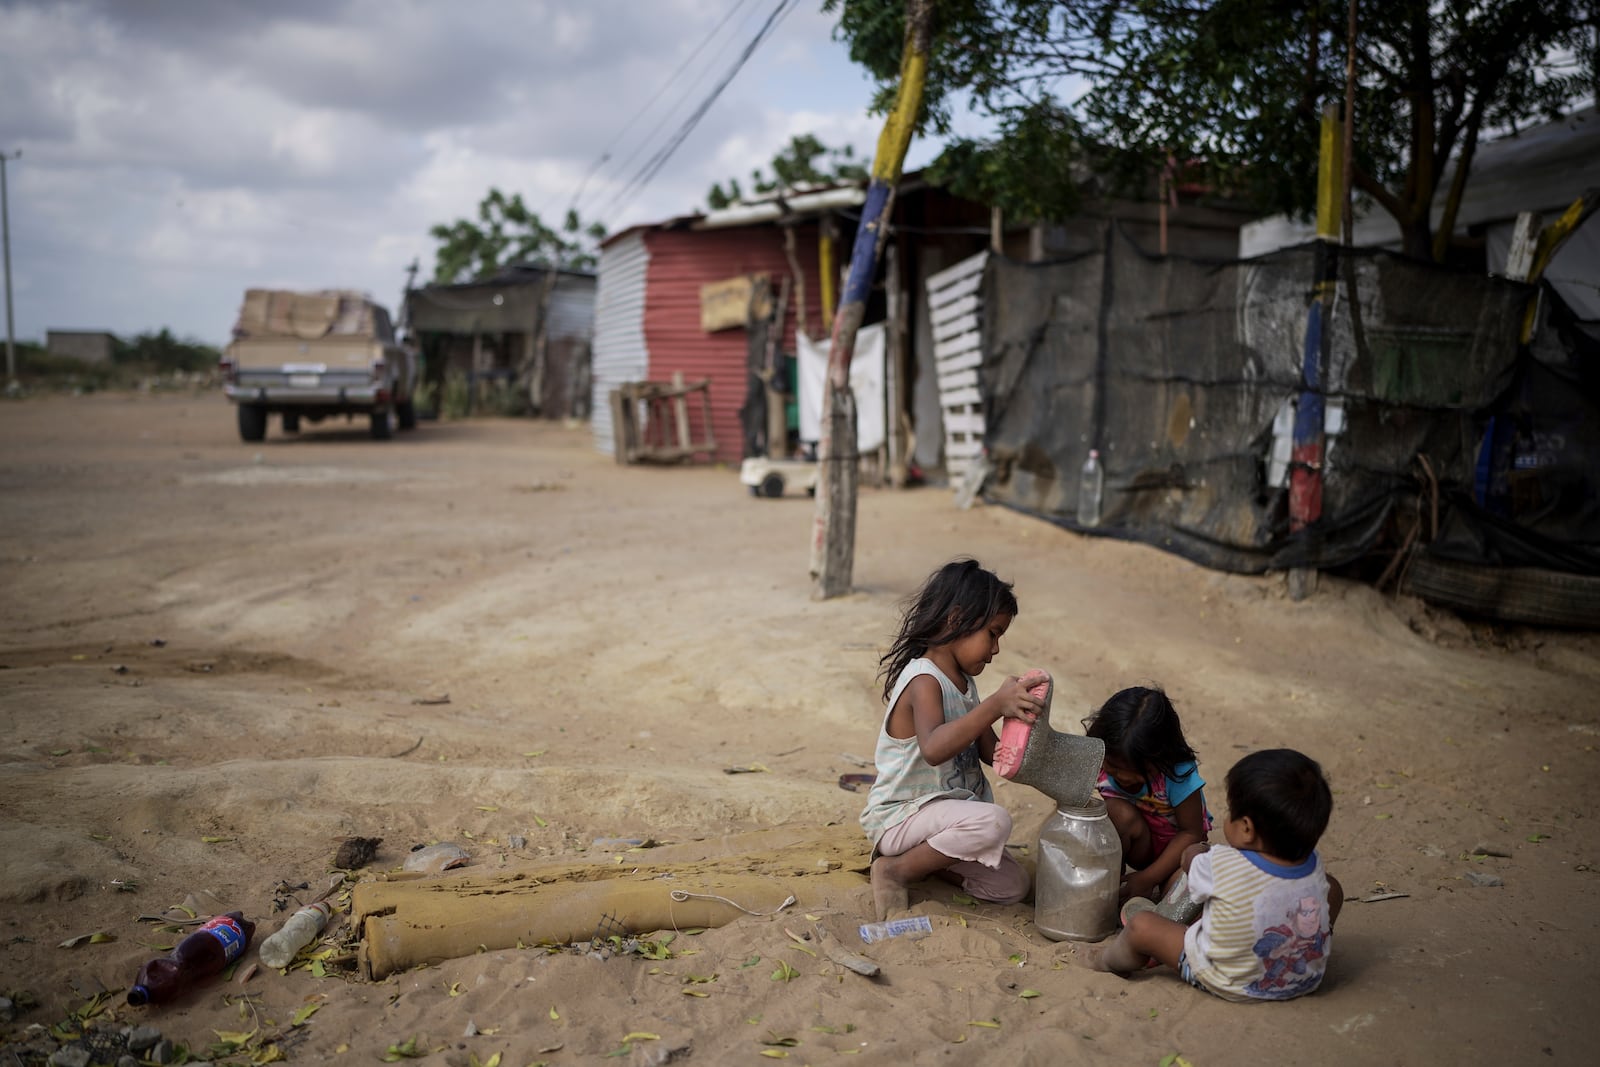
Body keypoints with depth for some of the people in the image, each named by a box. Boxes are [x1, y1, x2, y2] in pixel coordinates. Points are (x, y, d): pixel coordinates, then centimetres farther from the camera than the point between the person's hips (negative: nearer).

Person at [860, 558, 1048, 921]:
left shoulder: (964, 681, 8)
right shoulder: (924, 680, -22)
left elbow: (989, 753, 7)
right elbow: (933, 749, -41)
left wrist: (1017, 719, -12)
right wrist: (995, 705, -46)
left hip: (946, 807, 9)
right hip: (899, 816, -9)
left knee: (1012, 885, 3)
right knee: (993, 820, -33)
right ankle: (896, 870, -12)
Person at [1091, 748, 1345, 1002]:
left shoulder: (1221, 865, -30)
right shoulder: (1314, 867, -18)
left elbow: (1190, 859, -6)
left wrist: (1198, 852, 18)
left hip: (1231, 986, -4)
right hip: (1307, 980, 4)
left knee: (1141, 925, 6)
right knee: (1333, 886, 20)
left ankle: (1110, 961, 39)